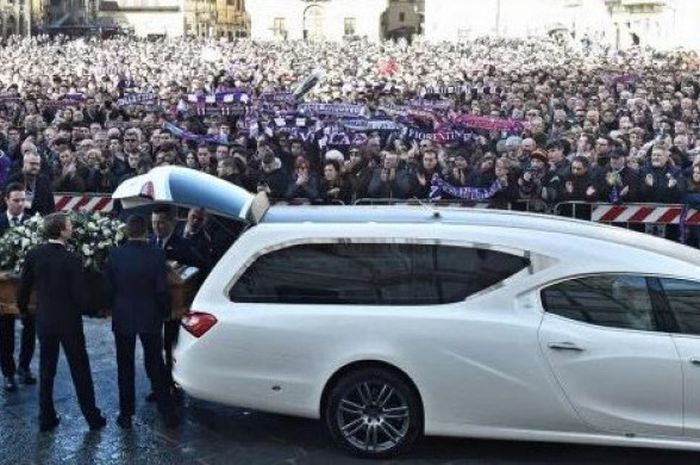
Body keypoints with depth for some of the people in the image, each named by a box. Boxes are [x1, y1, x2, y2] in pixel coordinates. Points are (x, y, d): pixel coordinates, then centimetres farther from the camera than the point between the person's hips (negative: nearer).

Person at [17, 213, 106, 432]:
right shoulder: (71, 260, -19)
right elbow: (79, 296, -17)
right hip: (69, 323, -4)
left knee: (46, 372, 15)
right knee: (80, 372, 8)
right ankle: (93, 417, 16)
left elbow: (23, 289, 1)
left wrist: (23, 308, 19)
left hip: (44, 322, 4)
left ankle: (46, 418, 21)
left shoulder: (33, 256, -6)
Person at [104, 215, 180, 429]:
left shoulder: (115, 255, -10)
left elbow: (109, 289, -3)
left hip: (122, 318, 0)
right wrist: (165, 312, 7)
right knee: (156, 365, 12)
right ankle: (168, 413, 16)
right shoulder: (157, 255, -12)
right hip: (150, 318, 0)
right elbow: (162, 290, -9)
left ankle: (126, 415, 17)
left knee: (125, 368, 11)